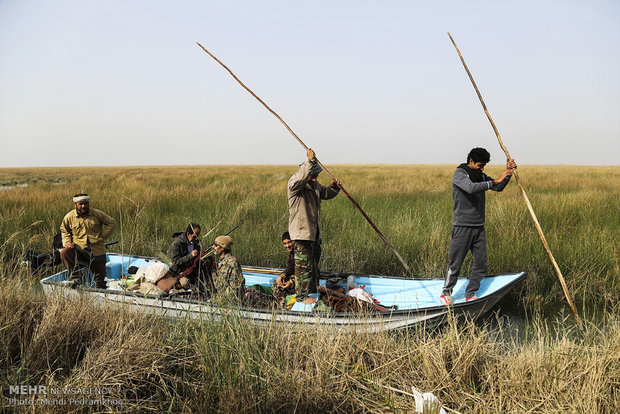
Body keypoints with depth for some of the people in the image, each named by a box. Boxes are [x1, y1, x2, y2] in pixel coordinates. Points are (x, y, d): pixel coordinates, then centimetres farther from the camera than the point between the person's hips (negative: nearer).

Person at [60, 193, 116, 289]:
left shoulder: (97, 214, -1)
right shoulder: (69, 217, 2)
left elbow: (112, 223, 7)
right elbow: (64, 230, 19)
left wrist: (102, 237, 0)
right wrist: (67, 241, 0)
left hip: (97, 251, -1)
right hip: (79, 248, 1)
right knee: (64, 252, -32)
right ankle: (76, 278, -23)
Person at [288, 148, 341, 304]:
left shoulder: (314, 184, 12)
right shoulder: (294, 183, -15)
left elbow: (325, 193, 23)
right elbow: (300, 179, -38)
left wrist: (334, 187, 2)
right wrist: (310, 161, -45)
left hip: (313, 231, 9)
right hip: (301, 232, -9)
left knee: (314, 260, 20)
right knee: (303, 264, -5)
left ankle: (312, 290, 35)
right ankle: (302, 295, 4)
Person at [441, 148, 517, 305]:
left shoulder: (481, 175, 13)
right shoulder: (459, 174, -9)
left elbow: (499, 187, 10)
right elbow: (471, 188, -28)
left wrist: (508, 172, -5)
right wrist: (494, 181, -31)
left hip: (479, 227, 7)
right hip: (462, 227, -7)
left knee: (481, 264, 6)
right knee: (455, 263, 0)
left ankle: (470, 294, 18)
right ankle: (446, 293, 15)